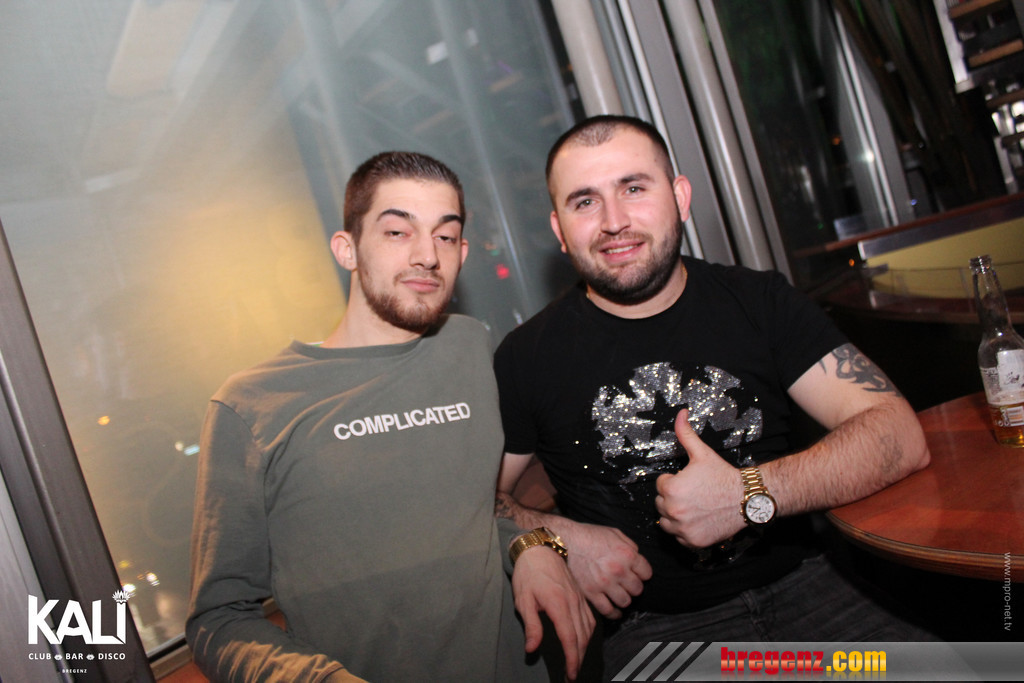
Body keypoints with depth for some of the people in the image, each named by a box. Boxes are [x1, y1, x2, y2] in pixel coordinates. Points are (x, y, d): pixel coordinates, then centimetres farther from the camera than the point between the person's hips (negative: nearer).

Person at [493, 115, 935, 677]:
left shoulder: (760, 302, 1)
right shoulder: (527, 357, -3)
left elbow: (900, 436, -6)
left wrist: (750, 495, -19)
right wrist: (554, 539, -14)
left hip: (798, 588, 2)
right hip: (647, 626, -1)